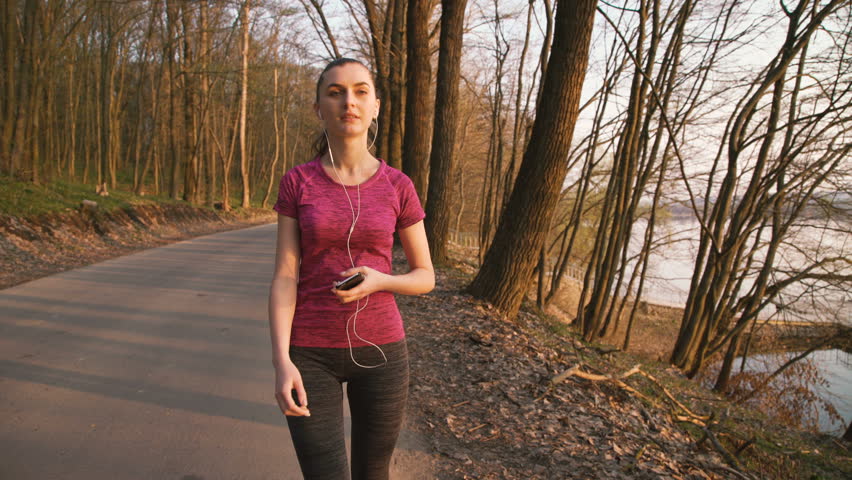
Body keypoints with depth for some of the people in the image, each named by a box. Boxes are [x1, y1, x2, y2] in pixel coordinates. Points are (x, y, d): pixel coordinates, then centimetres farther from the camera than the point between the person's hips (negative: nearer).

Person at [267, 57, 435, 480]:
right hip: (312, 353, -1)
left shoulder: (398, 187, -2)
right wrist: (281, 361, -17)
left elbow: (425, 277, 3)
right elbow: (284, 277, -5)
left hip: (378, 349, 1)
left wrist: (377, 281, -19)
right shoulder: (296, 183, -2)